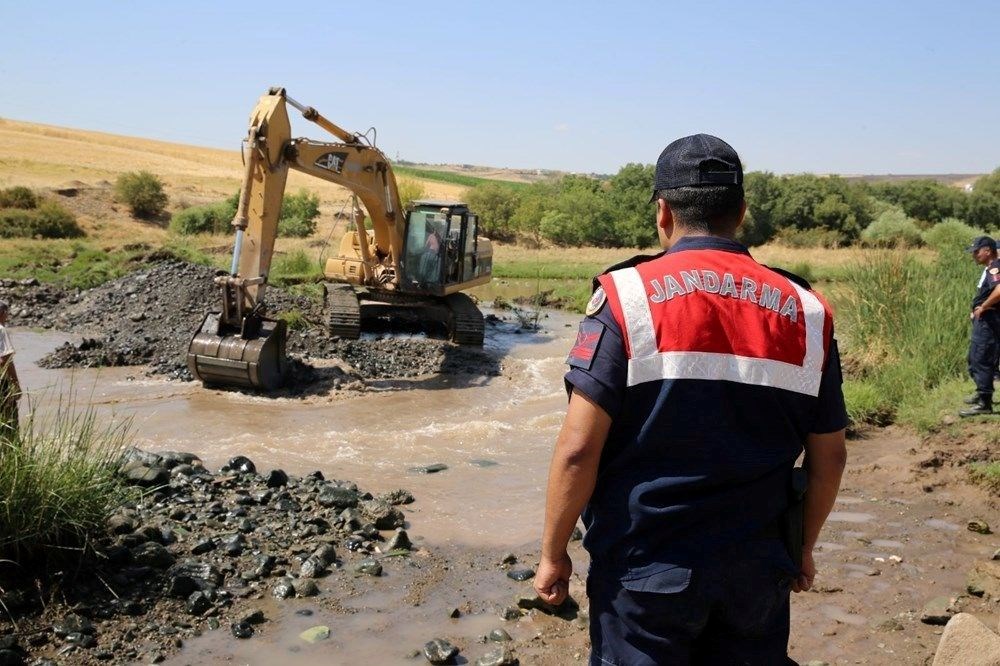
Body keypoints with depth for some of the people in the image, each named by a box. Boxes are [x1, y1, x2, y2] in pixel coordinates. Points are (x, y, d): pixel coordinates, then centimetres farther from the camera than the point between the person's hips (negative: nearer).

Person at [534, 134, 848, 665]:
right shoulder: (804, 310, -1)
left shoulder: (628, 296, -12)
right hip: (756, 575, 4)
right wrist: (803, 549, 20)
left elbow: (578, 448, -15)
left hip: (646, 574, -3)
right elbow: (829, 457, 6)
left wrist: (553, 554, -3)